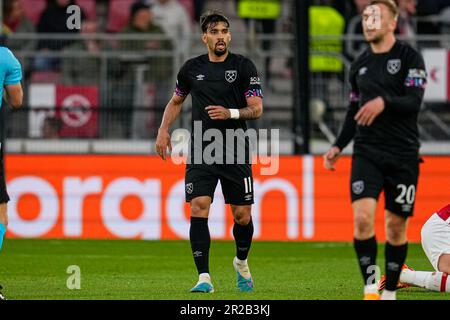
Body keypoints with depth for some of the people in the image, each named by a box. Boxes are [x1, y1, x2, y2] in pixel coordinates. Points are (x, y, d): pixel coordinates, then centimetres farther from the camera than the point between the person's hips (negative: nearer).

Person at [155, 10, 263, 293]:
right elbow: (176, 101, 24)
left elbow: (256, 109, -5)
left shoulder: (244, 66, -1)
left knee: (242, 215, 3)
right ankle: (204, 278, -14)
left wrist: (230, 113, -21)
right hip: (201, 153, 1)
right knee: (199, 209, -15)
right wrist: (164, 129, 11)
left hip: (235, 153, -1)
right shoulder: (192, 68, 8)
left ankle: (241, 263, 33)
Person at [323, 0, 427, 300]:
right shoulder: (360, 65, 12)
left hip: (403, 155, -3)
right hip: (367, 153, 3)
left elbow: (414, 102, -15)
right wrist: (338, 146, 12)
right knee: (363, 217, -16)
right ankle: (370, 288, -9)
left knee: (396, 226, 3)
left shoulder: (409, 57, -3)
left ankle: (390, 291, 18)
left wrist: (384, 102, -31)